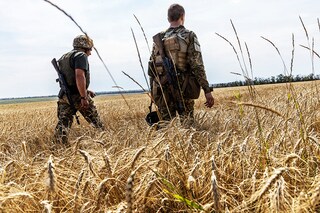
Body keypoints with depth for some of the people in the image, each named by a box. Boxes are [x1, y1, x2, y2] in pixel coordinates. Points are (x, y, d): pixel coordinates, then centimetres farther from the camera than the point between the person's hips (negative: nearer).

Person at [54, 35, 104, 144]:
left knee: (63, 123, 2)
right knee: (95, 121, 9)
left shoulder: (63, 58, 20)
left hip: (64, 96, 7)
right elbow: (80, 76, -23)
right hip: (77, 97, -7)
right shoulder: (81, 55, -8)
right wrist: (84, 97, -23)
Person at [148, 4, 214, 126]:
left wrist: (153, 92, 18)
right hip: (183, 89, -3)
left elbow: (151, 67, 10)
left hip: (162, 90, 4)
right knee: (187, 124, 2)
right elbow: (197, 66, -11)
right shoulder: (189, 37, -3)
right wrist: (207, 90, -11)